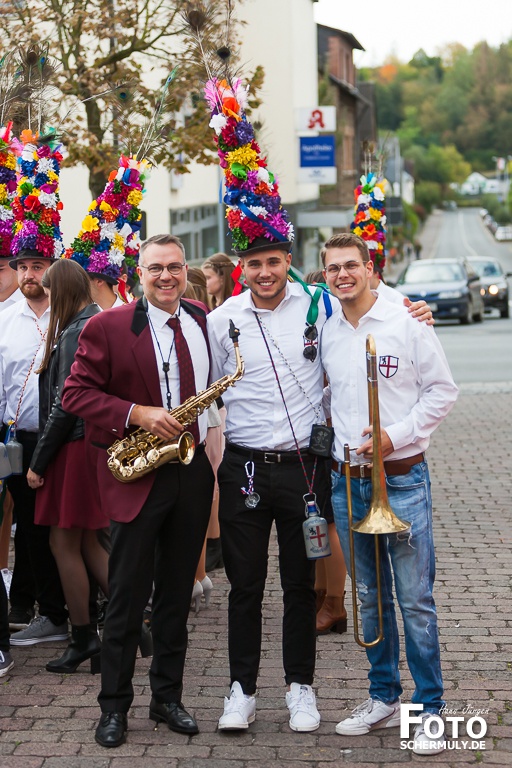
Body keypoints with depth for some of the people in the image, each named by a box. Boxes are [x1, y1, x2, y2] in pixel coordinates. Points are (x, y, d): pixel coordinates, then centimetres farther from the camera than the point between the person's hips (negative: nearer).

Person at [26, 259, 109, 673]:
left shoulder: (74, 333, -15)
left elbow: (65, 406, -18)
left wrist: (39, 462, -11)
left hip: (74, 448, -9)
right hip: (96, 443, 9)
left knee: (65, 544, 1)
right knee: (87, 543, 14)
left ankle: (84, 639, 8)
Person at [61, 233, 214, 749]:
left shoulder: (204, 322, 8)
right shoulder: (106, 327, -6)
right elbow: (76, 394, -8)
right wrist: (138, 413, -19)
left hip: (193, 471, 4)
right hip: (137, 474, -4)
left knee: (177, 594, 12)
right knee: (127, 595, 2)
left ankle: (167, 697, 23)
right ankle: (114, 706, 13)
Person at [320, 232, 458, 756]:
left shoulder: (407, 324, -5)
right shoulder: (326, 335, 8)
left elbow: (442, 391, -4)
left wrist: (395, 435, -14)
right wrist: (331, 438, 4)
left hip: (401, 477, -5)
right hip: (347, 478, 5)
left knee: (415, 601, -4)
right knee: (369, 597, 12)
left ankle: (429, 709, 5)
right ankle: (383, 698, 24)